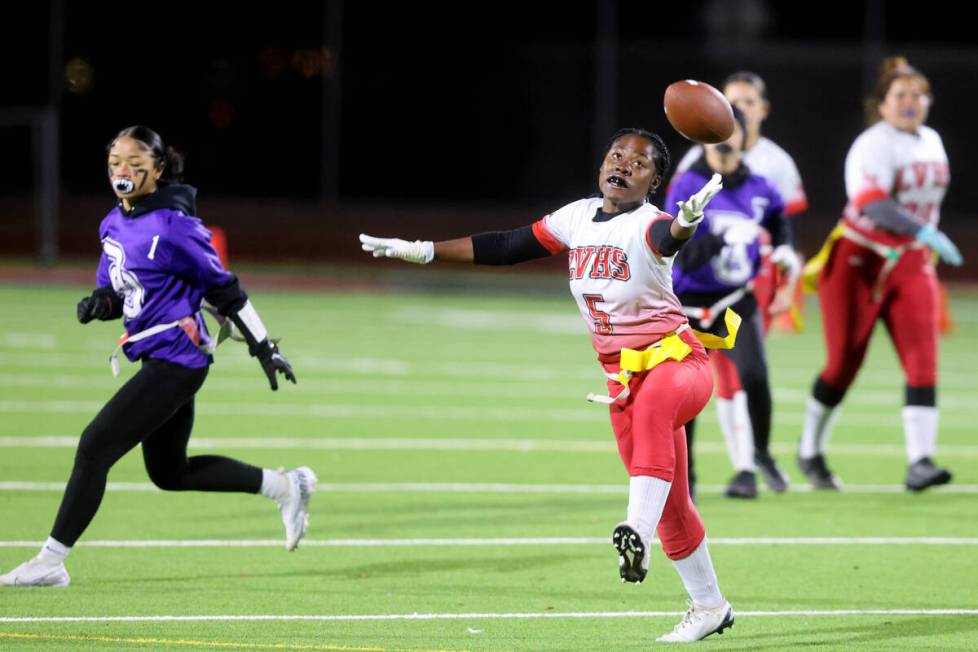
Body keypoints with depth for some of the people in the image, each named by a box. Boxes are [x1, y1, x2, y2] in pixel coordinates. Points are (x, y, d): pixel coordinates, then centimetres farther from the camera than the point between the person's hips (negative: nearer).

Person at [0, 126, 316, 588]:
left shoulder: (173, 225, -16)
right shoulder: (114, 224, 9)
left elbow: (222, 288, -10)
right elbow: (115, 291, 19)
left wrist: (264, 348, -5)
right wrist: (99, 303, -5)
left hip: (176, 361, -10)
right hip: (157, 361, 10)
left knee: (95, 446, -13)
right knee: (169, 473, 20)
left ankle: (51, 561, -7)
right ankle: (284, 486, 32)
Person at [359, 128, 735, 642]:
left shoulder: (646, 226, -15)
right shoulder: (578, 218, 5)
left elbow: (667, 238, -40)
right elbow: (506, 248, 13)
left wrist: (686, 221, -65)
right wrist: (420, 251, 14)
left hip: (678, 363, -7)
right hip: (623, 378, 7)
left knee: (654, 401, -43)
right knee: (670, 507, 11)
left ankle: (638, 533, -54)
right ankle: (709, 606, 26)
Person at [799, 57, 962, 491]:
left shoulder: (932, 142, 8)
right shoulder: (874, 146, -17)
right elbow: (872, 203, -34)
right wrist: (925, 233, -44)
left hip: (911, 265, 6)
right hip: (858, 263, -6)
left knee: (923, 361, -12)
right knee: (843, 365, 3)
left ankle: (919, 462, -18)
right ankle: (810, 451, 25)